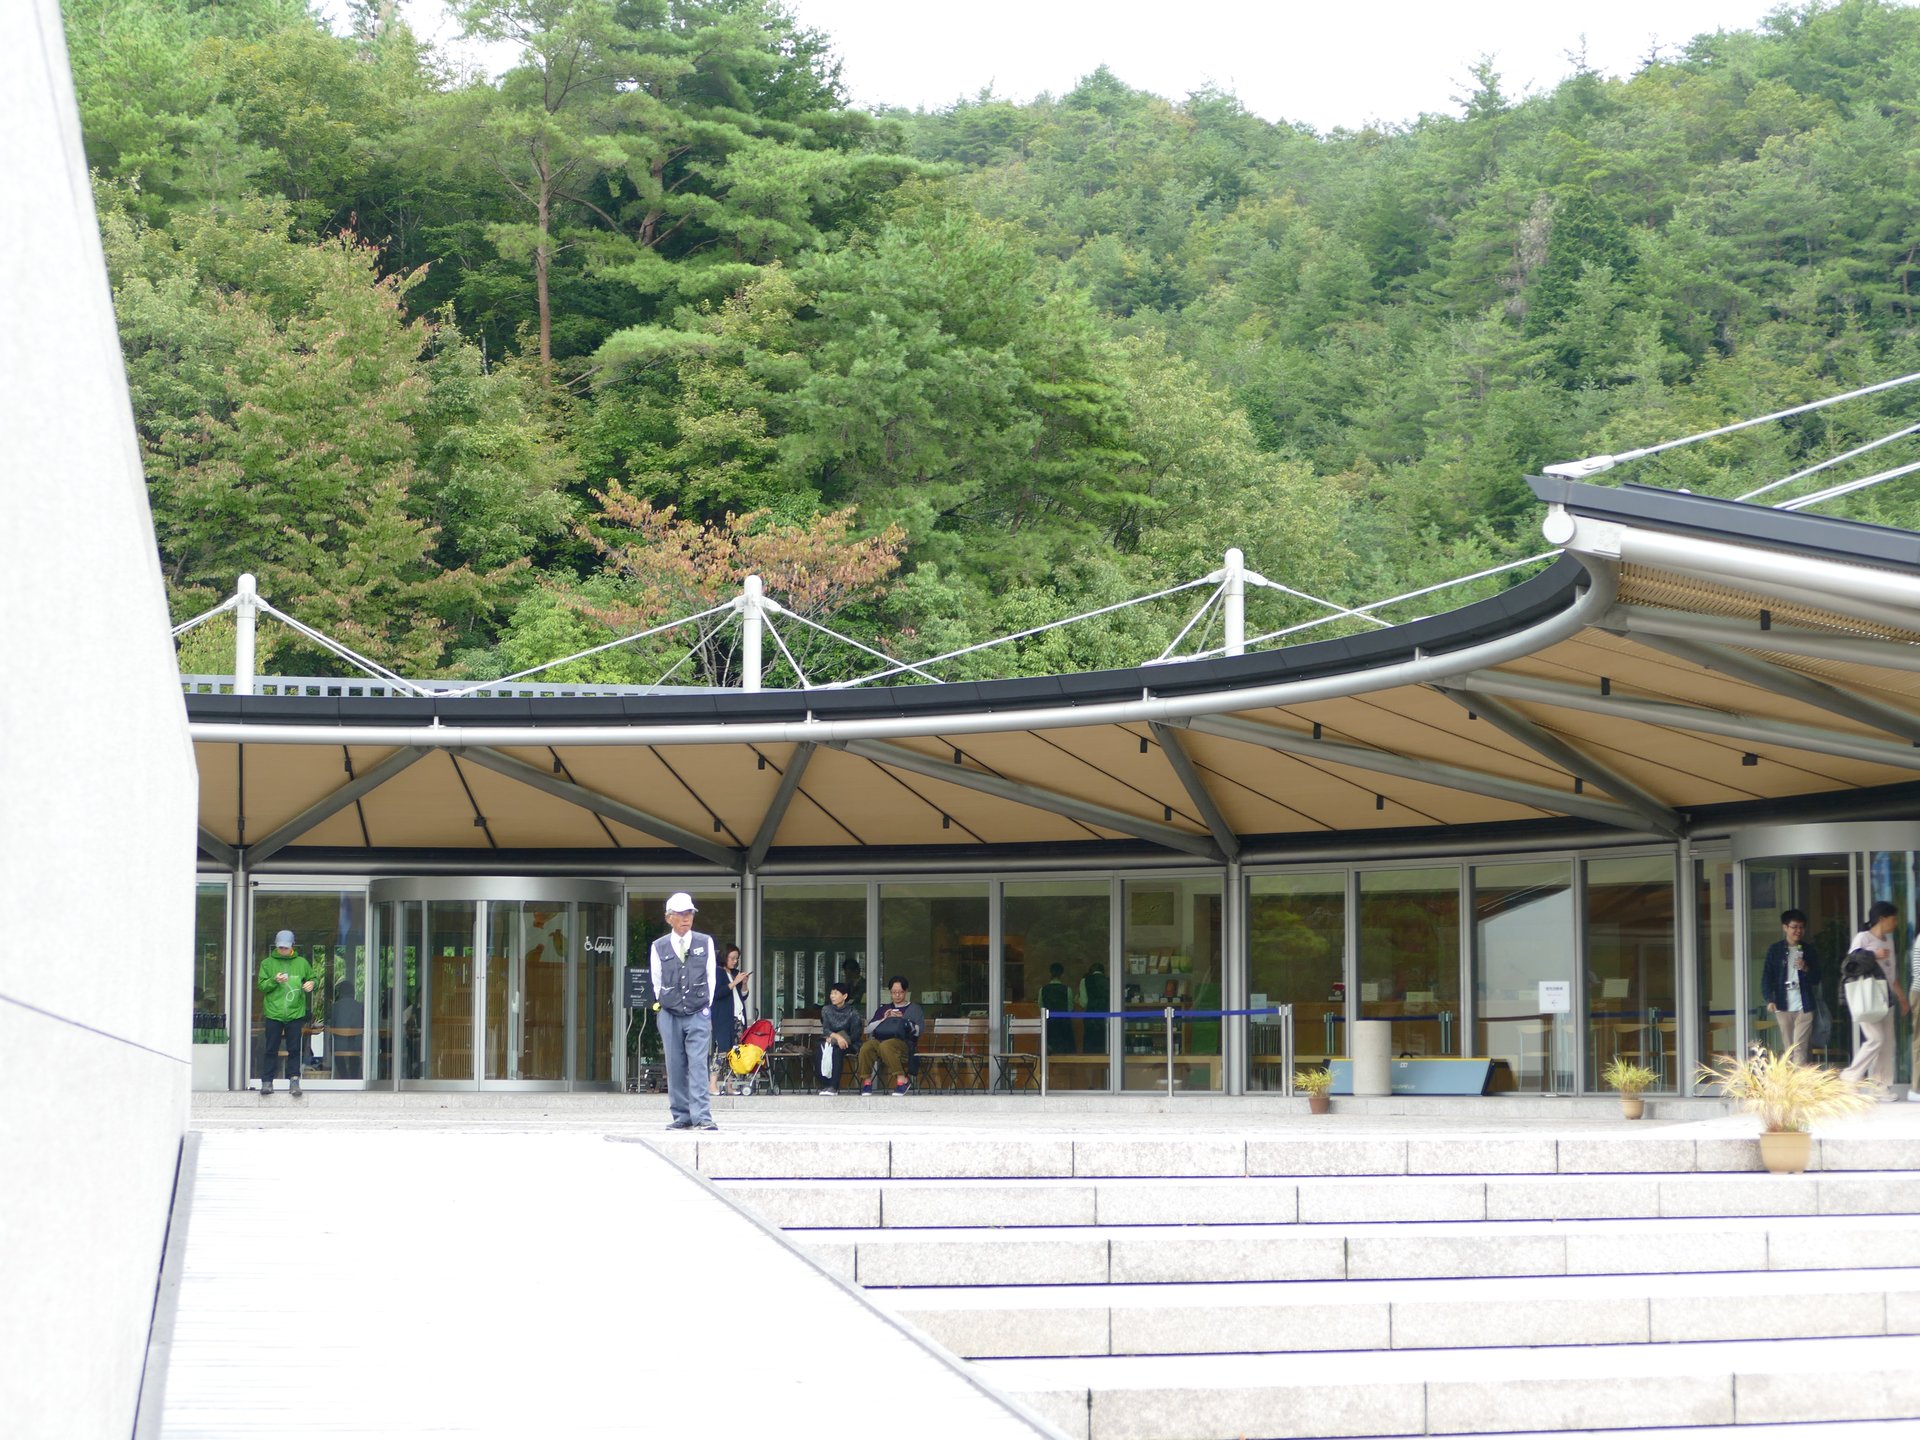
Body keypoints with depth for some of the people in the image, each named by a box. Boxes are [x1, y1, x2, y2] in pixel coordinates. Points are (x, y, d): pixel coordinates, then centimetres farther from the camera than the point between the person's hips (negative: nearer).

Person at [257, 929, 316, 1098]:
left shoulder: (301, 963, 9)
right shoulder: (267, 963, 6)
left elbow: (312, 977, 19)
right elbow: (262, 986, 2)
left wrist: (311, 984, -4)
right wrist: (274, 981, -16)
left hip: (295, 1013, 1)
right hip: (273, 1013, -1)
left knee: (295, 1049, 0)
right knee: (271, 1049, 1)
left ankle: (294, 1080, 4)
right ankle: (267, 1082, 5)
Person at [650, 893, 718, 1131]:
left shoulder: (705, 943, 4)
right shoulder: (659, 947, 5)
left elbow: (710, 977, 8)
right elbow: (656, 982, 13)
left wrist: (705, 1007, 6)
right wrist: (663, 1005, 10)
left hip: (698, 1015, -1)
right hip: (670, 1015, 1)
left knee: (698, 1066, -10)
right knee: (675, 1068, 2)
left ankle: (701, 1117, -15)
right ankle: (682, 1117, 7)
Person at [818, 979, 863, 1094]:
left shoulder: (853, 1013, -2)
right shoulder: (826, 1010, 7)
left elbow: (855, 1035, -8)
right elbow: (825, 1030, -6)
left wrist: (834, 1038, -18)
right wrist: (837, 1036, -28)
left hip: (849, 1045, -2)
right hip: (828, 1041, 2)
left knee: (837, 1049, -35)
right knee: (821, 1047, -31)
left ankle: (834, 1086, -39)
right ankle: (824, 1084, -32)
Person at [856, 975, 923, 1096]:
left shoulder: (914, 1009, 19)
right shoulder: (883, 1008, 27)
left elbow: (917, 1030, 4)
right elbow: (869, 1028, 16)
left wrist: (903, 1021, -7)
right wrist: (884, 1020, 2)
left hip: (904, 1042, -3)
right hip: (881, 1039, 3)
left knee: (885, 1046, -39)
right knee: (866, 1047, -32)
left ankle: (901, 1079, -35)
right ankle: (866, 1081, -24)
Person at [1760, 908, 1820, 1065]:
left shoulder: (1809, 951, 8)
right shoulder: (1775, 950, 5)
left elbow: (1816, 979, 10)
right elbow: (1767, 976, 3)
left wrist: (1806, 969, -11)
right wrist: (1769, 999, -9)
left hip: (1804, 1006, -1)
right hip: (1783, 1005, 1)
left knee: (1800, 1047, -9)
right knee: (1788, 1048, 5)